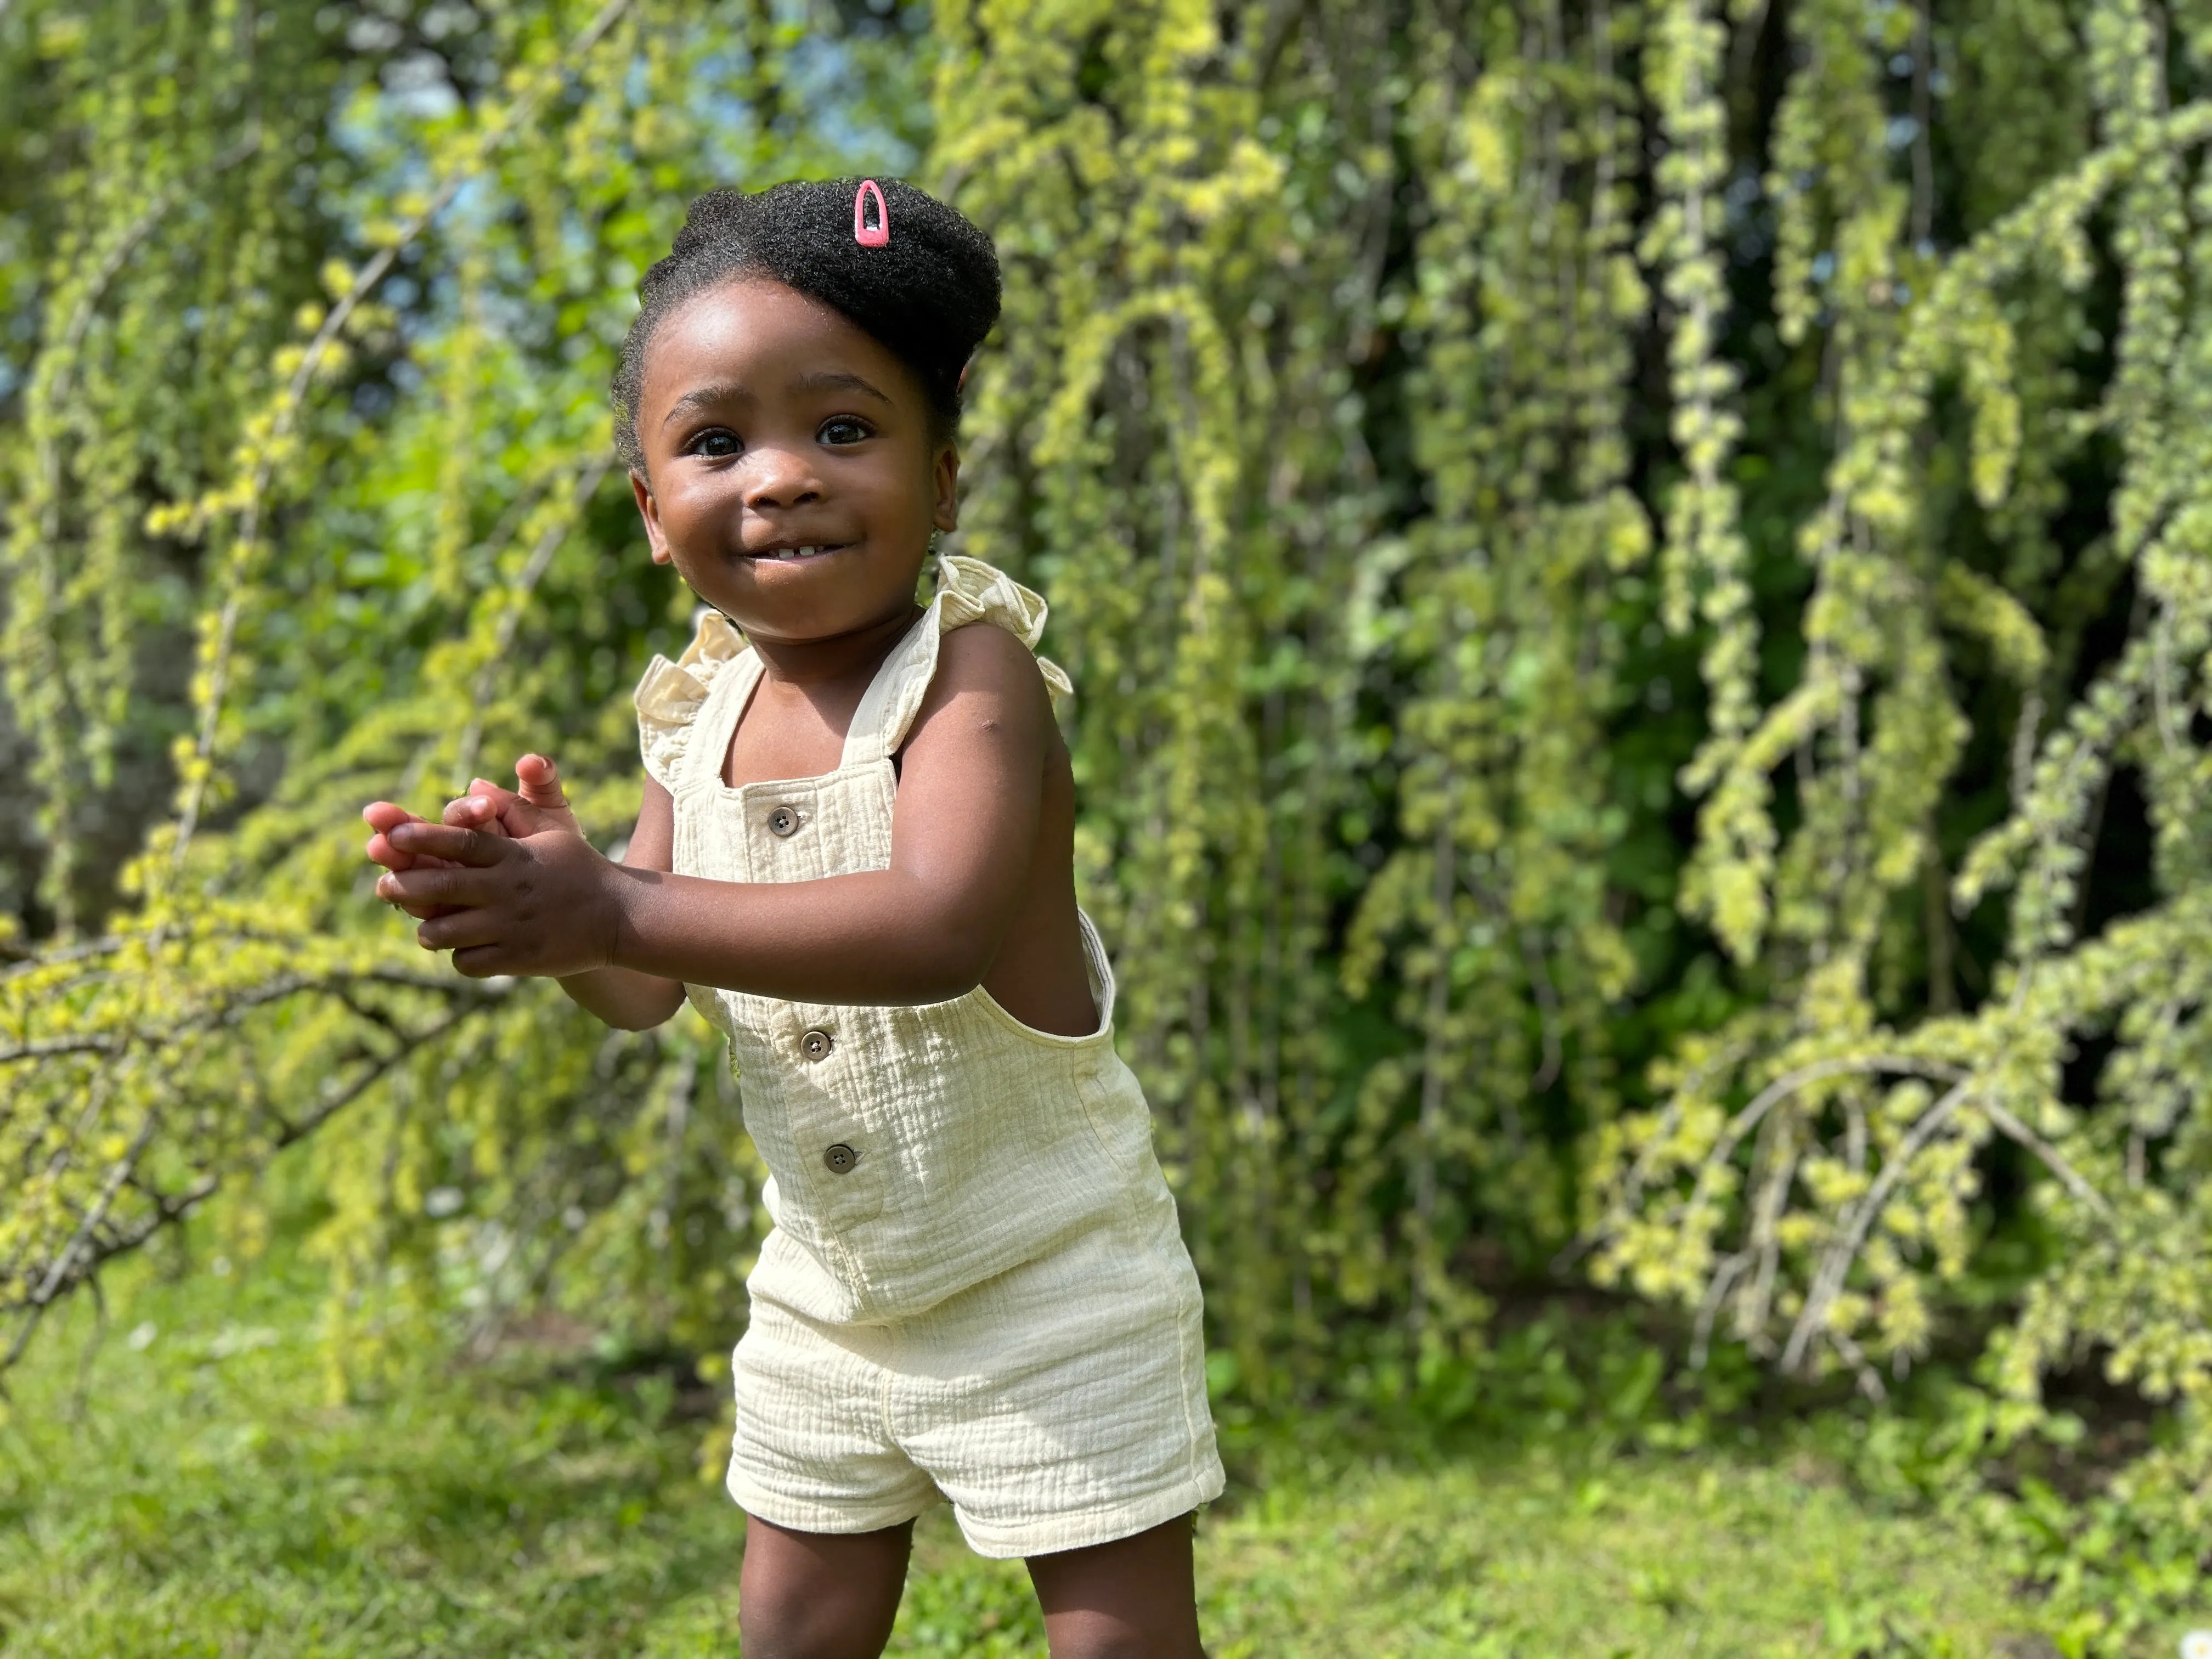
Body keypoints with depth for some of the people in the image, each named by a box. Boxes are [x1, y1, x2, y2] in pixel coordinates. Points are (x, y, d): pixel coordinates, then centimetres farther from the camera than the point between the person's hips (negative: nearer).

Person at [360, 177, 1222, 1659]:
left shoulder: (973, 668, -22)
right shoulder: (701, 711, -2)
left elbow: (942, 930, -39)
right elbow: (648, 995, 0)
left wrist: (616, 911, -41)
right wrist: (546, 892, -22)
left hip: (1046, 1288, -6)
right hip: (826, 1300, 6)